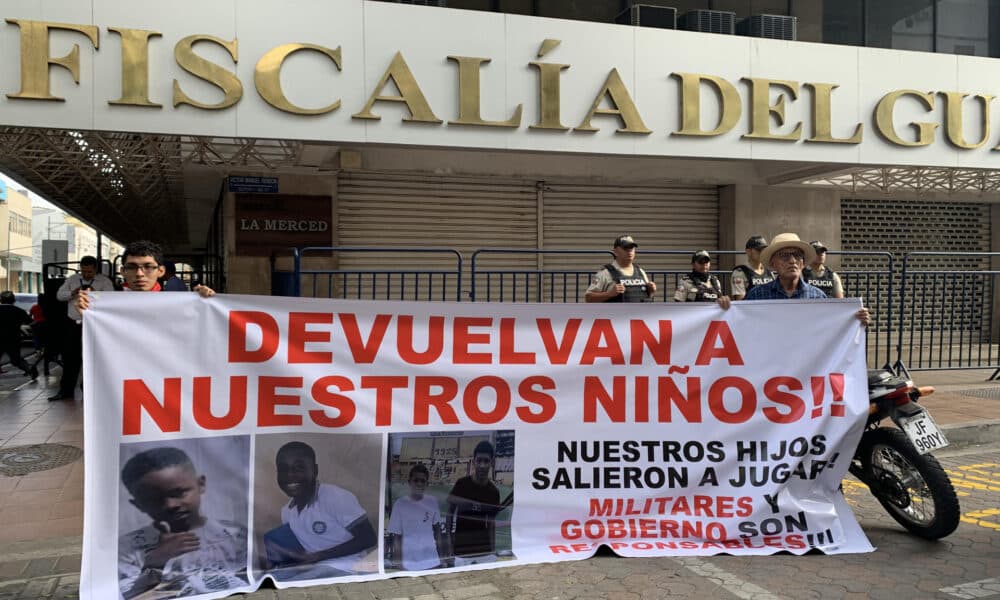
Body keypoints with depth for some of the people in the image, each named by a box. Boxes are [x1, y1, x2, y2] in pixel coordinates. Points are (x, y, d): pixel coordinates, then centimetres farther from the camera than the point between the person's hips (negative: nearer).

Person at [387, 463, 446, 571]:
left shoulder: (432, 501, -1)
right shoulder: (400, 504, -10)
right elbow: (397, 536, -5)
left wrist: (442, 553, 11)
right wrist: (397, 563, -5)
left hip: (432, 561, 3)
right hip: (410, 564, -3)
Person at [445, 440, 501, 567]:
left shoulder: (493, 491, 2)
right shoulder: (461, 484, -8)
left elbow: (492, 523, 10)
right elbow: (449, 514, 0)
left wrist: (493, 551, 10)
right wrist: (447, 544, -4)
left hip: (485, 551, 3)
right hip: (461, 551, -3)